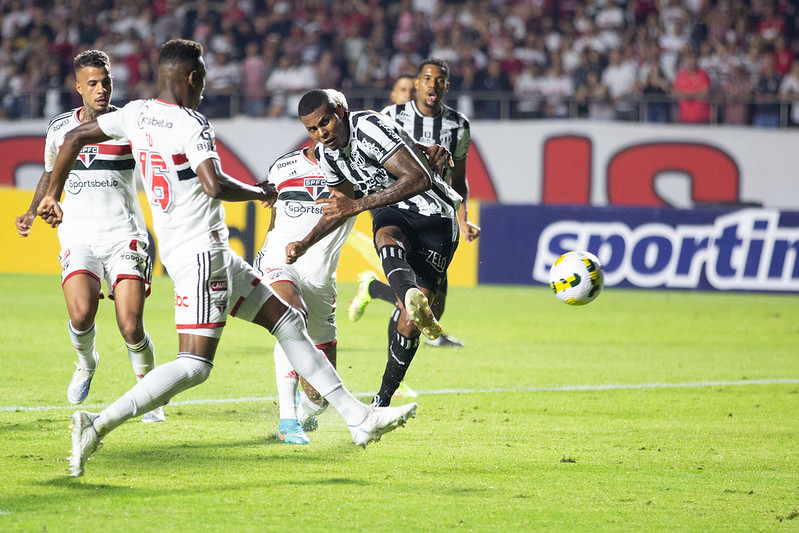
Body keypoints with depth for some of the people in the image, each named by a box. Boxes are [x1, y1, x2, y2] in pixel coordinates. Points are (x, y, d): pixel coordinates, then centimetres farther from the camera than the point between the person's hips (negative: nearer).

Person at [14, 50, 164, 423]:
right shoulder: (60, 128, 8)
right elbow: (51, 172, 25)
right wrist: (33, 212, 13)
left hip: (124, 236, -2)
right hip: (78, 236, 2)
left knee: (131, 326, -15)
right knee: (81, 315, -22)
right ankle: (86, 362, 13)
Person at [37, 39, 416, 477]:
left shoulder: (136, 114, 8)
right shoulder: (191, 125, -16)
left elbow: (75, 137, 14)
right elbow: (214, 185, -29)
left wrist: (52, 194, 26)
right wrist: (261, 192, -10)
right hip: (202, 255, -10)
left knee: (286, 321, 14)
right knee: (194, 366, -12)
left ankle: (358, 417, 15)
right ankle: (99, 424, -17)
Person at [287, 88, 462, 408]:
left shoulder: (371, 128, -25)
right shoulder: (326, 153, 2)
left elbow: (419, 178, -32)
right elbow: (343, 204, 20)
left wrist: (358, 204, -35)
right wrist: (305, 244, 11)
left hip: (433, 216, -5)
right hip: (392, 215, 5)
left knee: (408, 324, -12)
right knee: (388, 240, -36)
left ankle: (383, 399, 5)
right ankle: (415, 303, -66)